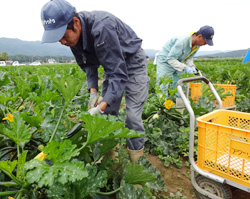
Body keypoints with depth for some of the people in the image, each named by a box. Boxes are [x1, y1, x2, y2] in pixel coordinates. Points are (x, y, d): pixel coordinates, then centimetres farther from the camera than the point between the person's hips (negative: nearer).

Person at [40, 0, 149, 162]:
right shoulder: (74, 35, -11)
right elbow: (88, 64, 1)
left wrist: (101, 107, -41)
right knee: (108, 112, 3)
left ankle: (136, 161, 5)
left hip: (132, 62, -7)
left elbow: (118, 72, -36)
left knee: (132, 115, -12)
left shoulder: (101, 28, -36)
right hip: (113, 64, 7)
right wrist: (93, 90, -14)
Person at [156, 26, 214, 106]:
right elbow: (170, 59, -29)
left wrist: (191, 66, -13)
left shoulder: (197, 45, -7)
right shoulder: (182, 41, -32)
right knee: (163, 88, -8)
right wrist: (185, 68, -32)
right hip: (165, 62, -7)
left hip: (178, 63, 8)